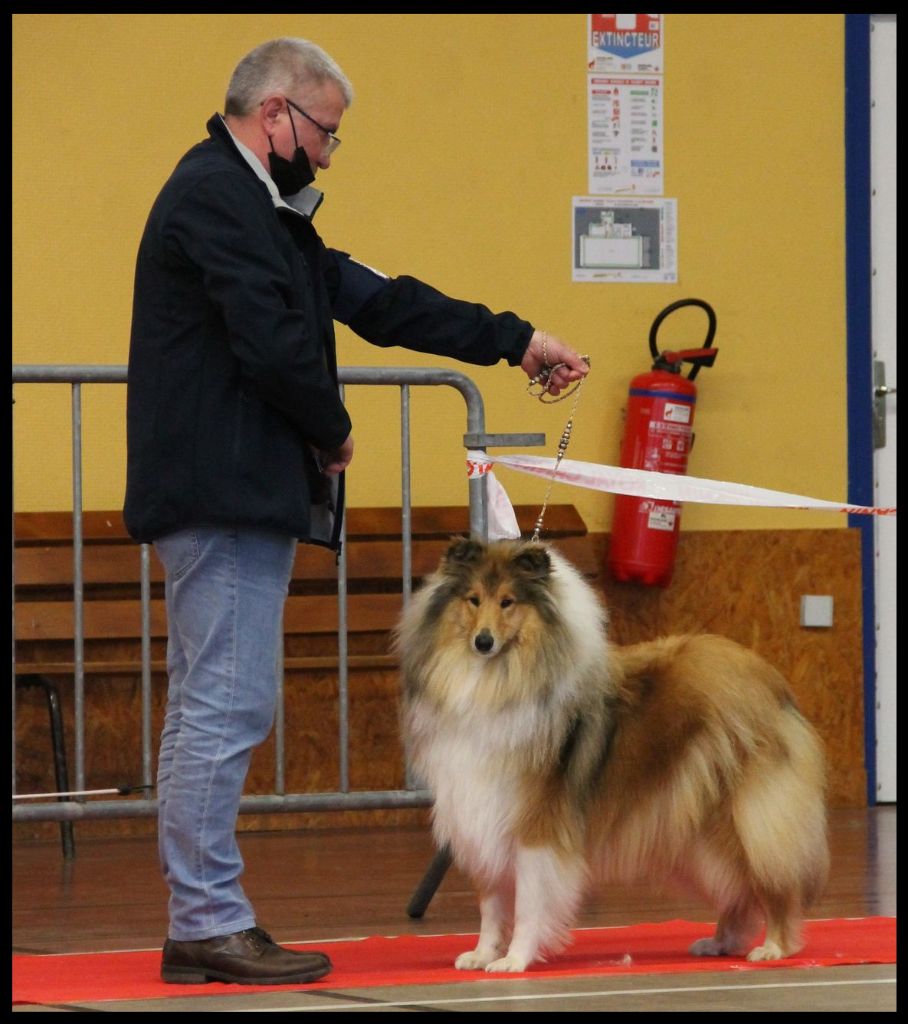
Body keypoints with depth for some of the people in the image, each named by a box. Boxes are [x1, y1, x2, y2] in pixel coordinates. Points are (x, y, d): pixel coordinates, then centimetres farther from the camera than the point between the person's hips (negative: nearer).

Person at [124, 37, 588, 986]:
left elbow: (374, 300, 21)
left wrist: (515, 341, 18)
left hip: (234, 498, 11)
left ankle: (200, 927, 12)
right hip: (225, 494, -11)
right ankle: (210, 923, -9)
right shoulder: (217, 196, -12)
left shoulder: (250, 203, 21)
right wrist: (332, 432, -5)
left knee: (209, 710, 10)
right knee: (227, 706, -10)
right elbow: (272, 340, -22)